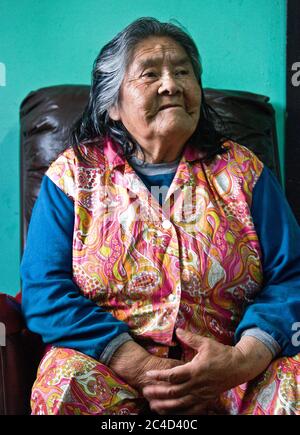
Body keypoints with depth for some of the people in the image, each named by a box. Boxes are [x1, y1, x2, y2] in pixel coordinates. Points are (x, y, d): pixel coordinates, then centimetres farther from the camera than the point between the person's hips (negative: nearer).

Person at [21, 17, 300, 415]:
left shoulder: (243, 170, 6)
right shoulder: (73, 174, 3)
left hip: (232, 367, 1)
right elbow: (44, 289, -5)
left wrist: (243, 360, -17)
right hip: (116, 365, 0)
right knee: (66, 379, -31)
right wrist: (140, 367, -16)